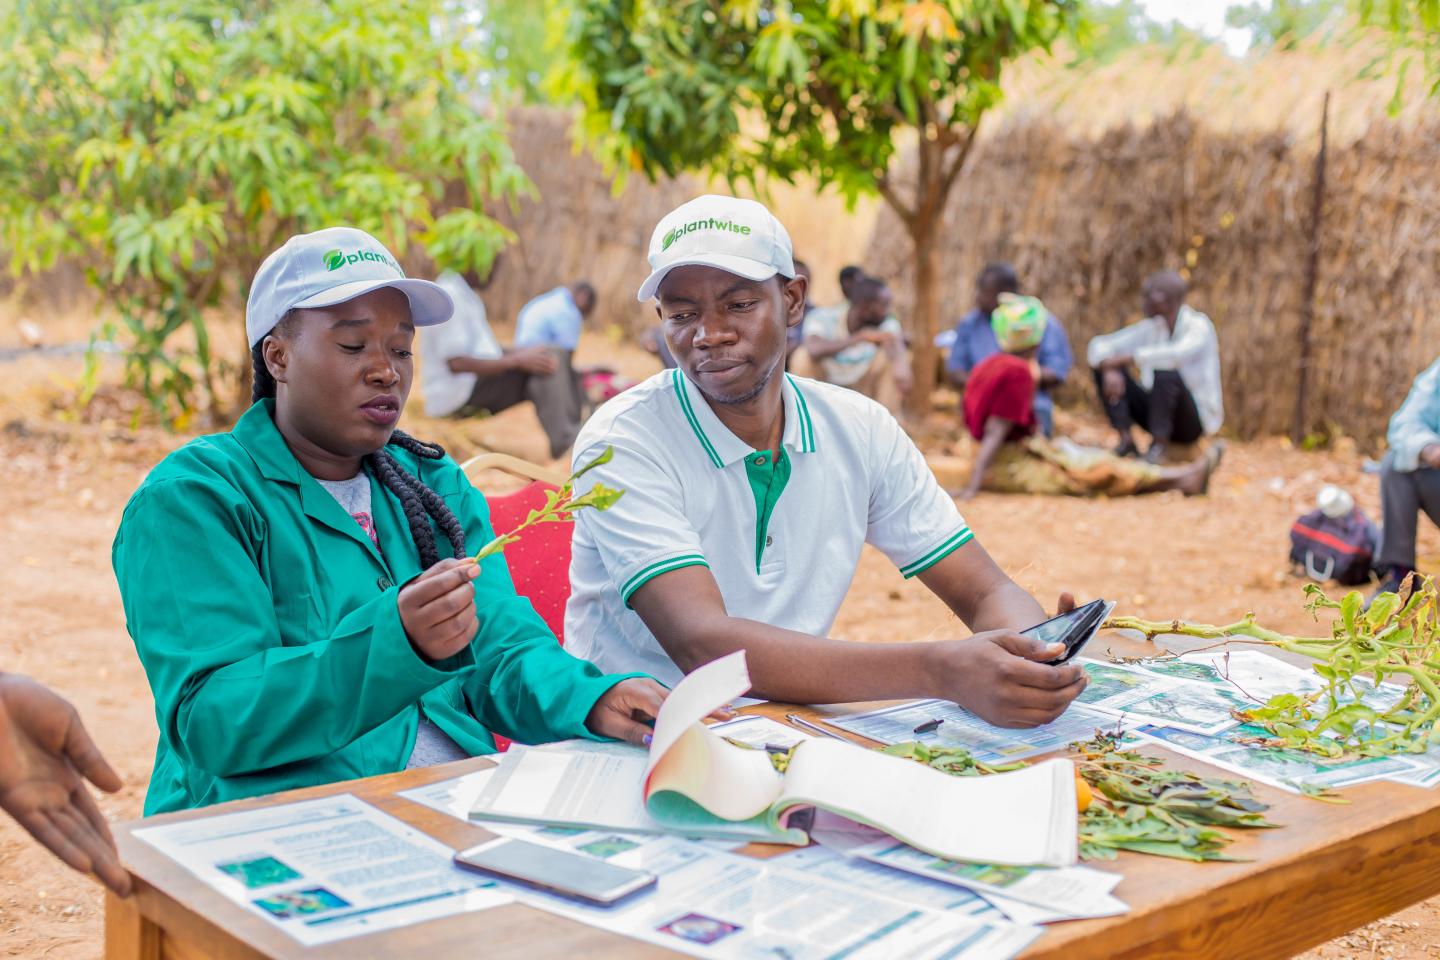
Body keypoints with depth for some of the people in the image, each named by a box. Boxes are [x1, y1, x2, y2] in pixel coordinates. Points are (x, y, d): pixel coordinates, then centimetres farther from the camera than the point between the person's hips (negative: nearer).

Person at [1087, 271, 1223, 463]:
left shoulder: (1199, 327, -16)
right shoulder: (1151, 328, 2)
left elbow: (1175, 355, -38)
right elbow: (1099, 346, -1)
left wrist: (1120, 359, -31)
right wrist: (1110, 370, -24)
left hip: (1193, 421, -6)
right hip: (1159, 412, 6)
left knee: (1165, 372, -35)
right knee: (1102, 366, -7)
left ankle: (1158, 446, -23)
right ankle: (1126, 439, -13)